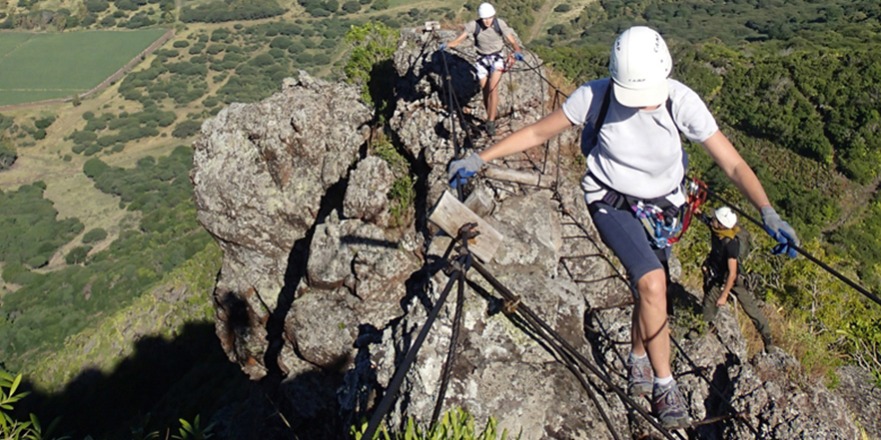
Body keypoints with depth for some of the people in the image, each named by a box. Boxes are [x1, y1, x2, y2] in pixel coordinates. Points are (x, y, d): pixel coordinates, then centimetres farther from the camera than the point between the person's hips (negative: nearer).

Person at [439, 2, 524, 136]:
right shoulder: (474, 25, -17)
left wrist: (517, 52, -38)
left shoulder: (500, 24, -17)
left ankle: (491, 122, -16)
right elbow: (459, 40, -23)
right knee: (485, 90, 3)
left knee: (492, 87, -18)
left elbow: (513, 41, -16)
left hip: (497, 57, -2)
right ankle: (491, 116, 25)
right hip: (482, 59, 2)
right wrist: (447, 45, -44)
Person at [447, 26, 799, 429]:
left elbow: (732, 163, -22)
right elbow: (537, 132, -13)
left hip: (662, 207, 3)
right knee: (652, 283, -22)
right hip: (611, 202, -2)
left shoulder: (682, 101, -23)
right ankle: (664, 384, -4)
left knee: (648, 288, 13)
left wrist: (768, 213, -34)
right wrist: (479, 158, -16)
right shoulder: (595, 96, -24)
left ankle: (638, 359, 44)